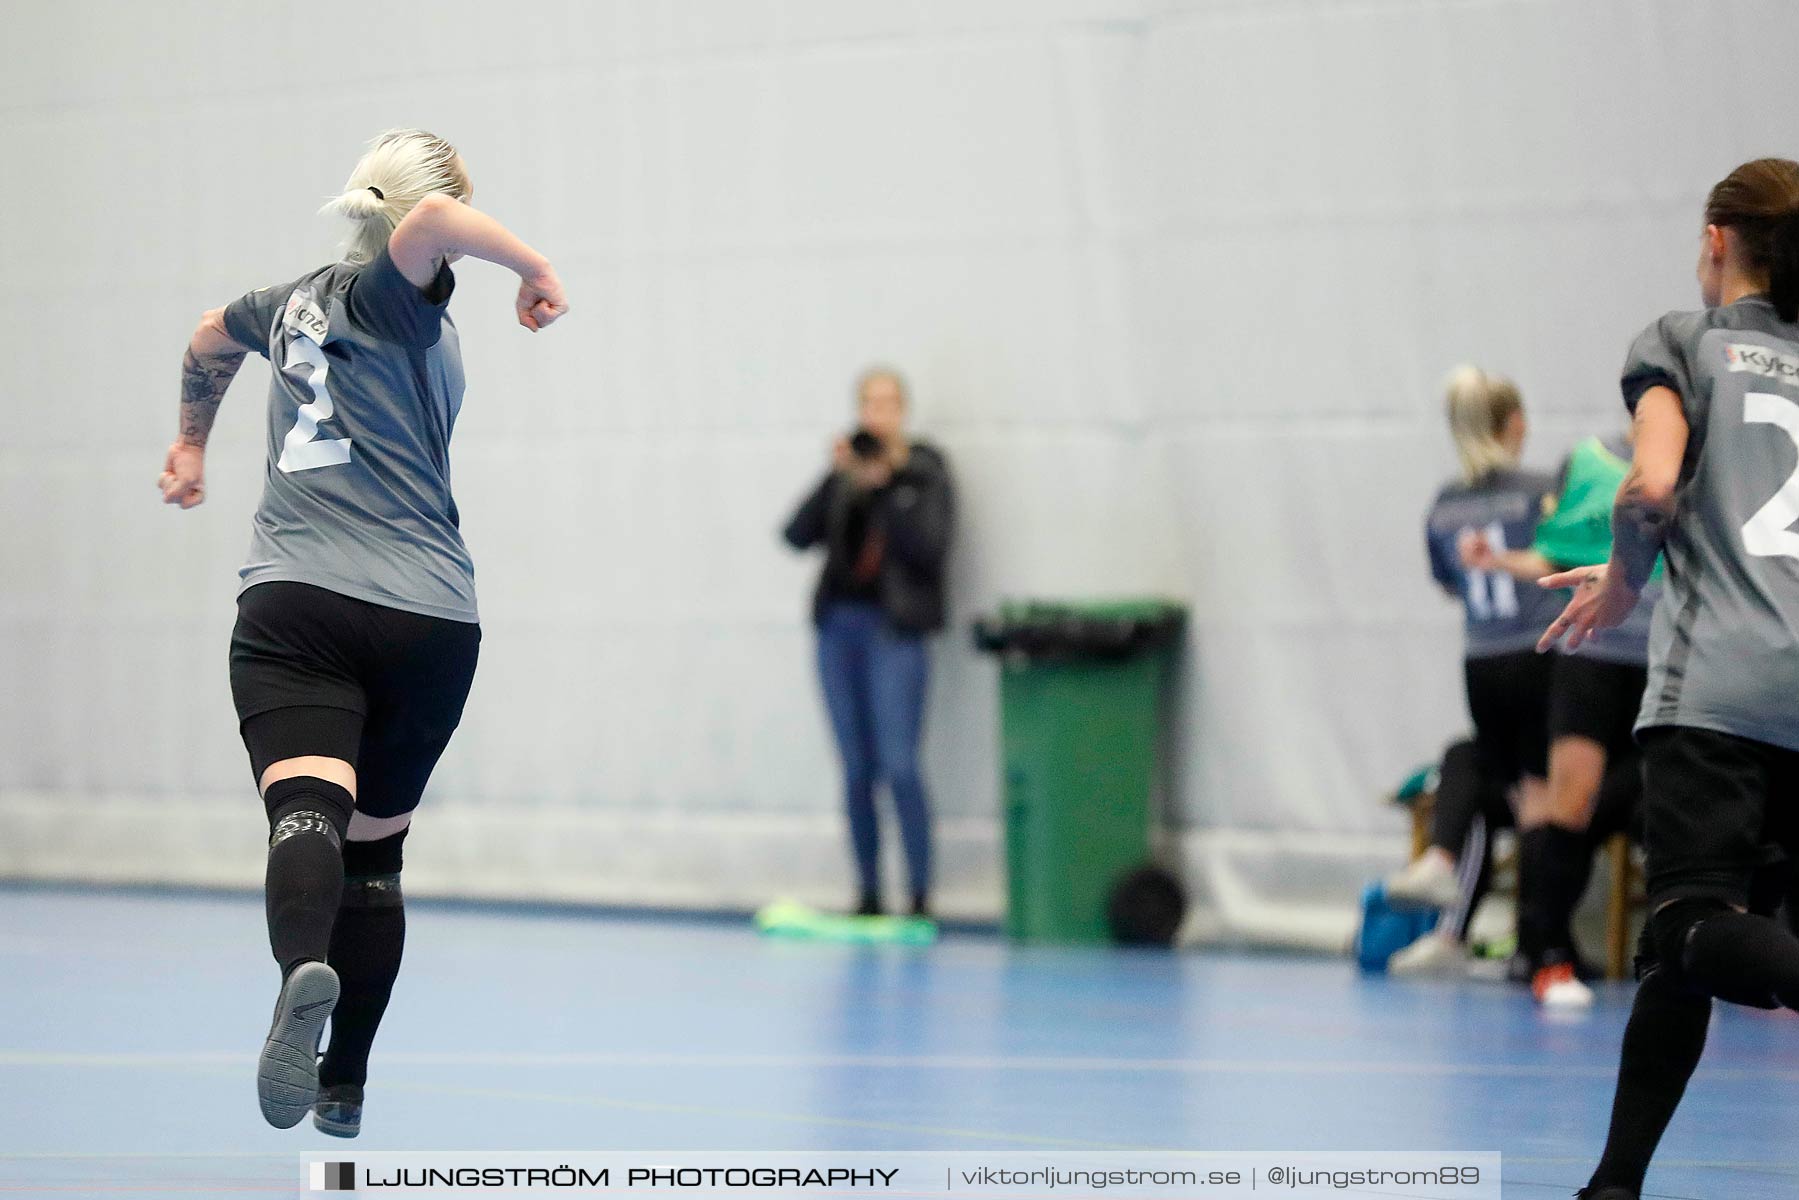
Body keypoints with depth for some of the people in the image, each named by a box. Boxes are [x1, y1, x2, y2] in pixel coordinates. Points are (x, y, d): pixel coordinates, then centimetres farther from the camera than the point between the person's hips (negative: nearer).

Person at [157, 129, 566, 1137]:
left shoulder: (298, 300, 19)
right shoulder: (389, 292, 0)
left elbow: (212, 337, 42)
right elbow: (431, 219, -25)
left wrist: (193, 444, 60)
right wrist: (535, 268, -10)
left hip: (293, 606, 2)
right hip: (428, 619, -2)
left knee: (309, 814, -21)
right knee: (375, 851, 15)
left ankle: (305, 971, -51)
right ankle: (344, 1086, 20)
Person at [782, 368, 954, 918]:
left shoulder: (924, 470, 3)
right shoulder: (844, 472, 13)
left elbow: (928, 547, -10)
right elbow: (797, 535, 3)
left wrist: (884, 483, -13)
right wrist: (838, 481, -8)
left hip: (893, 627, -4)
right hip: (839, 623, 4)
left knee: (898, 764, -13)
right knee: (857, 769, 4)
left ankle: (921, 895, -11)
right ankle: (867, 896, 8)